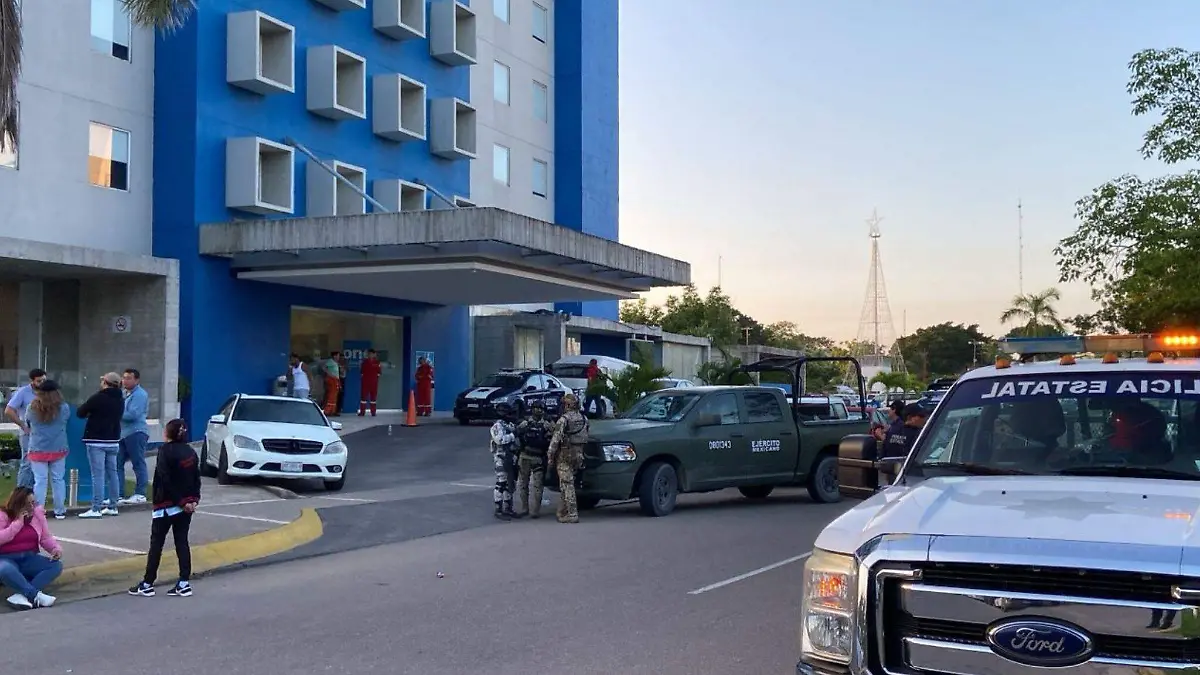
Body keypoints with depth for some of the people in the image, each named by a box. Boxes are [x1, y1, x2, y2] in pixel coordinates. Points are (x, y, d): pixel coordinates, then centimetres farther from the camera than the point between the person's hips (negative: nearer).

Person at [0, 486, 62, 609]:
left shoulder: (37, 513, 5)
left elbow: (46, 538, 8)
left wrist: (56, 548, -12)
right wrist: (18, 522, -20)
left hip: (29, 558, 5)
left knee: (56, 565, -22)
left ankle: (21, 596, -37)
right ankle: (36, 595, -38)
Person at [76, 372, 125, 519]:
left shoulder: (98, 398, -12)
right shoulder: (120, 400, 9)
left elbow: (79, 412, -5)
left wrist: (90, 413, 15)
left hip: (97, 441, -7)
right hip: (113, 441, 7)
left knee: (98, 475, -8)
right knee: (112, 472, 11)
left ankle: (96, 509, -9)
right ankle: (112, 506, 15)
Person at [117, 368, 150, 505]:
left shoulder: (139, 394, -9)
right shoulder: (125, 394, 20)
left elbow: (133, 414, -19)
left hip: (136, 433, -9)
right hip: (123, 433, 9)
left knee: (138, 464, -4)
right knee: (117, 463, 6)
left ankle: (140, 494, 0)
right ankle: (119, 495, 10)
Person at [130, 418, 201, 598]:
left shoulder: (166, 451, -11)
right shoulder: (190, 452, 8)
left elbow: (166, 480, -17)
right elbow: (196, 478, 5)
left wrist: (180, 502, -14)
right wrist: (194, 499, 0)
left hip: (166, 505, -6)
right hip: (186, 504, 6)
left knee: (156, 543, 2)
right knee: (182, 542, 8)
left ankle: (147, 585, 5)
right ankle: (184, 584, 6)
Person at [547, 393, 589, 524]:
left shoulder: (564, 420, -13)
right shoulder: (584, 419, 8)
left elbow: (555, 441, -15)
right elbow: (585, 438, 13)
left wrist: (550, 459, -10)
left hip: (565, 455, -7)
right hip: (578, 455, 7)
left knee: (567, 485, -5)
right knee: (566, 484, 17)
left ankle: (572, 514, -9)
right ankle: (562, 512, 23)